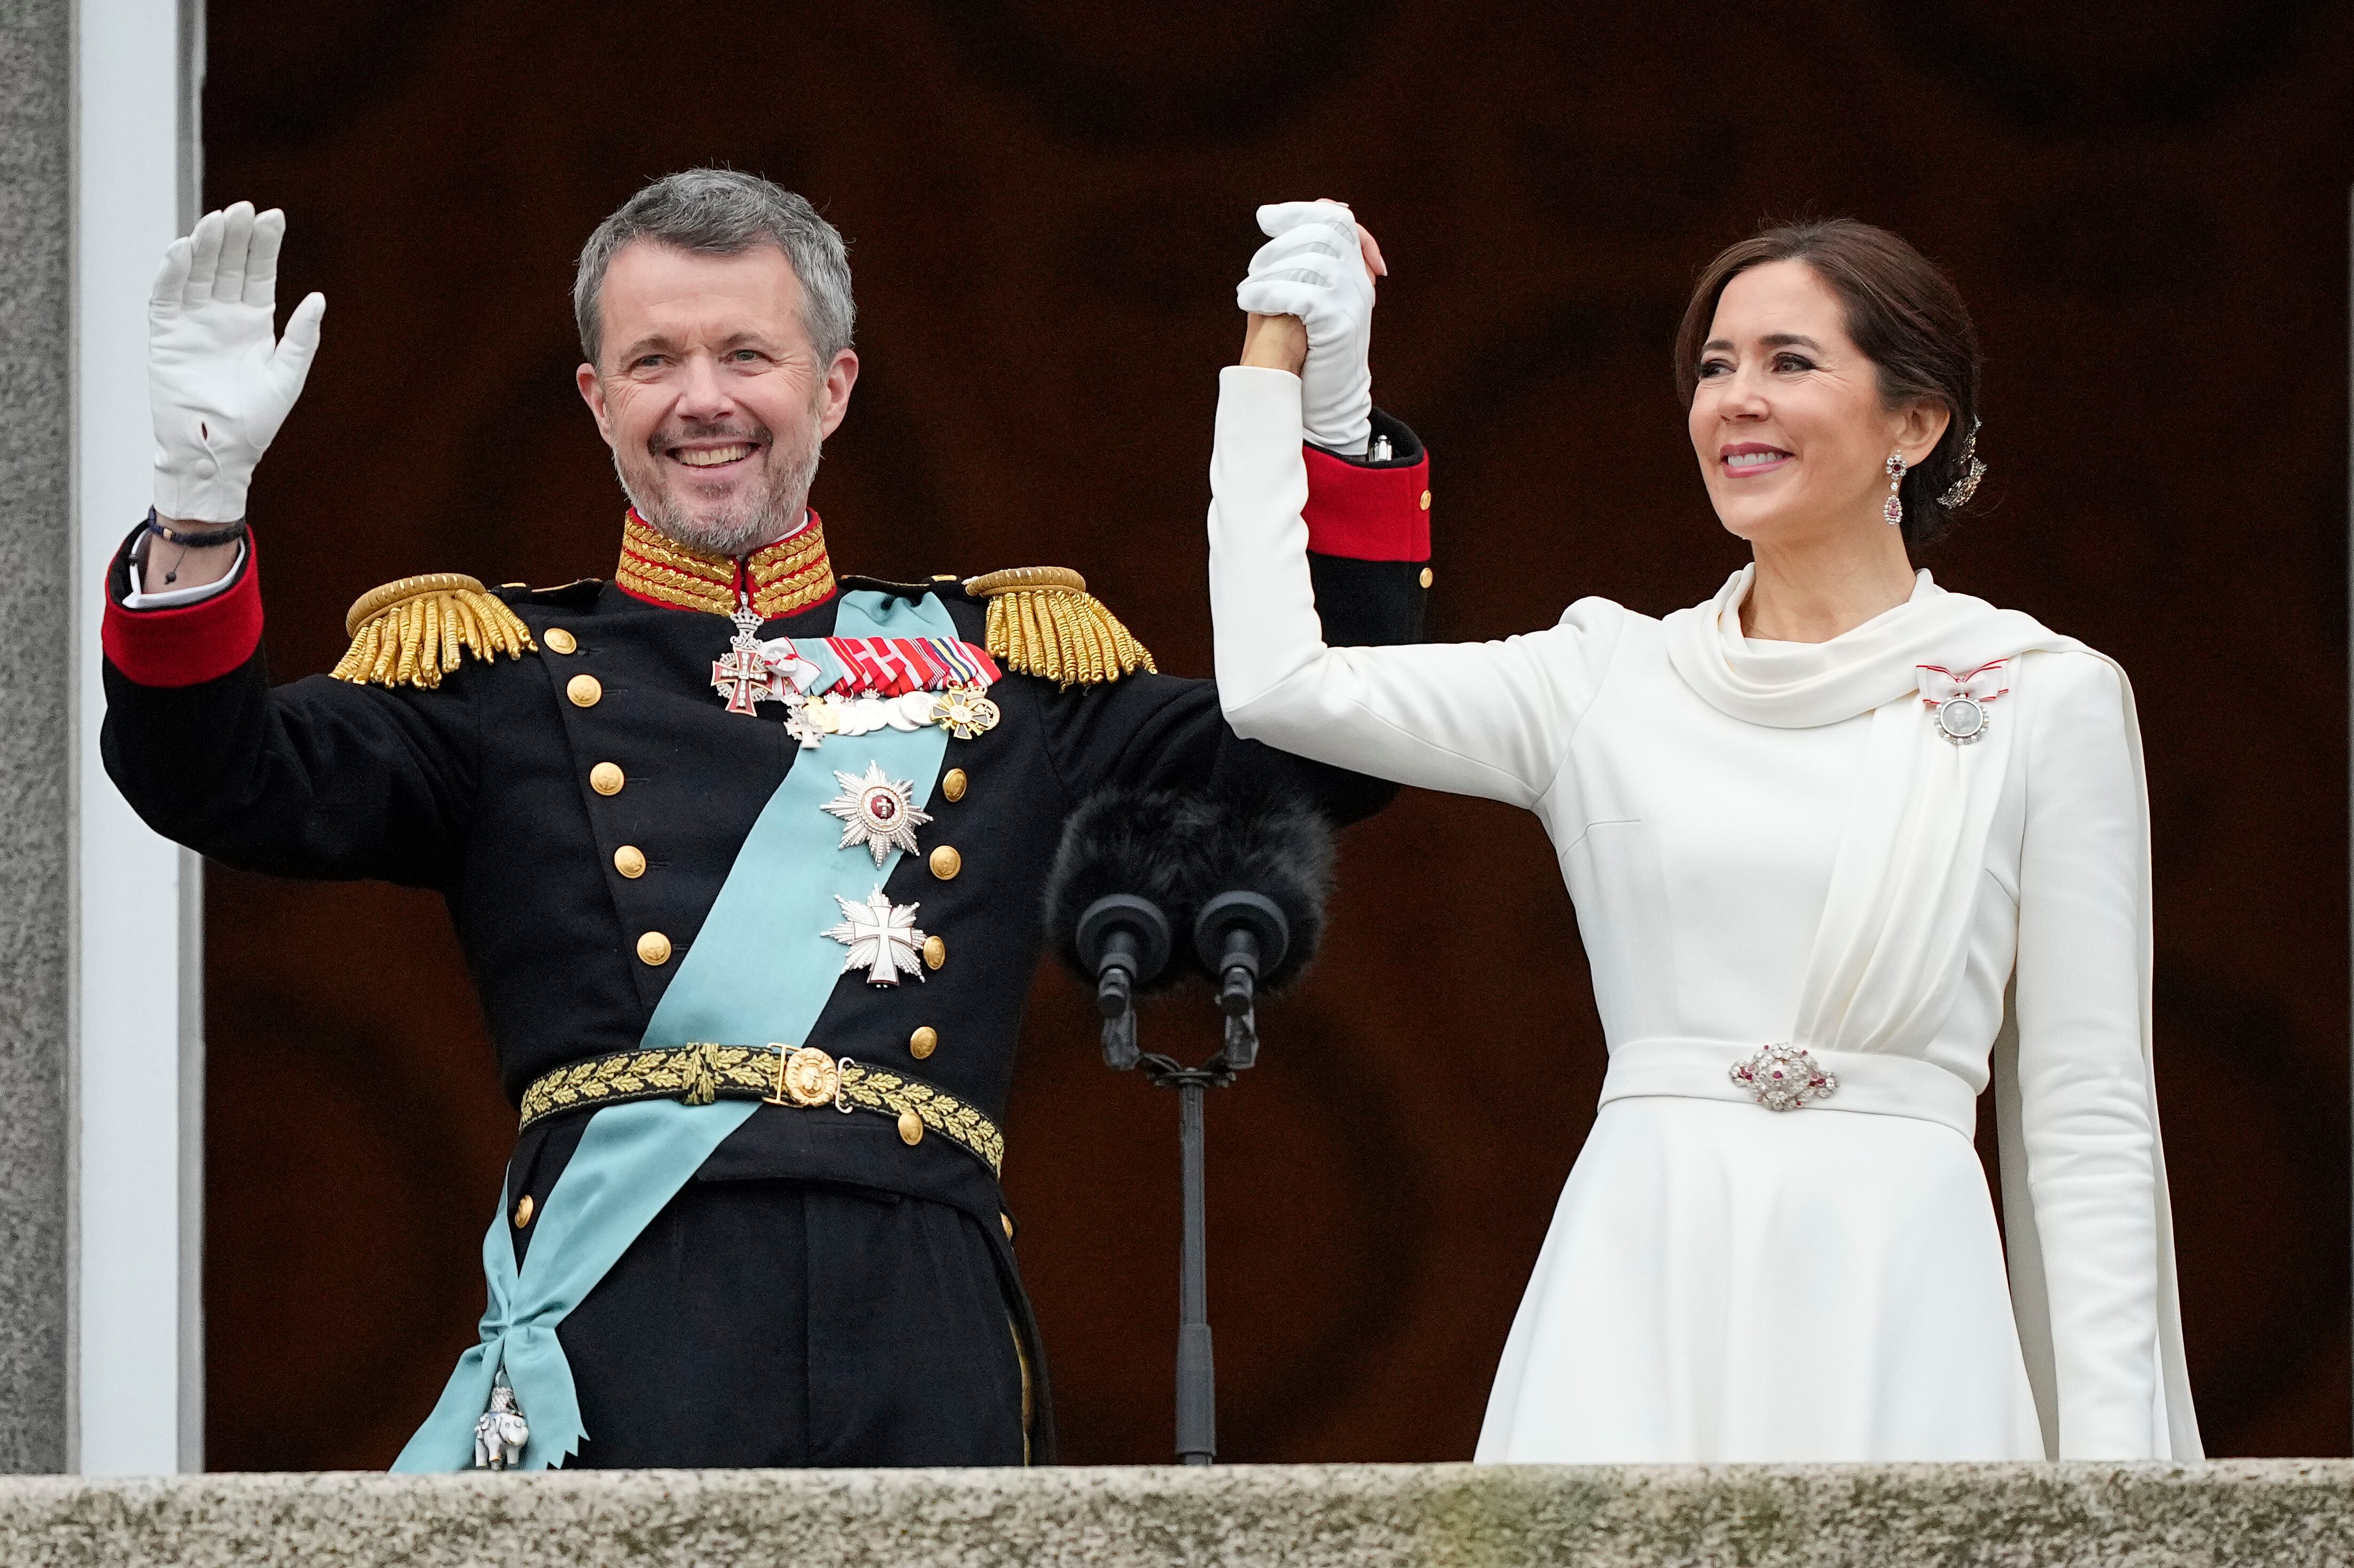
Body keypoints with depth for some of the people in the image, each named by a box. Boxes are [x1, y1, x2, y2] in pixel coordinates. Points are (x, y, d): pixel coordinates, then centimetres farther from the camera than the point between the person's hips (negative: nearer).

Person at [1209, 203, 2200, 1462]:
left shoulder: (2050, 700, 6)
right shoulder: (1613, 677, 12)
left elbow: (2088, 1118, 4)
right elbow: (1274, 684, 2)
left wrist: (2111, 1449, -4)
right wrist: (1275, 351, 10)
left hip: (1896, 1308, -2)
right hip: (1639, 1298, 2)